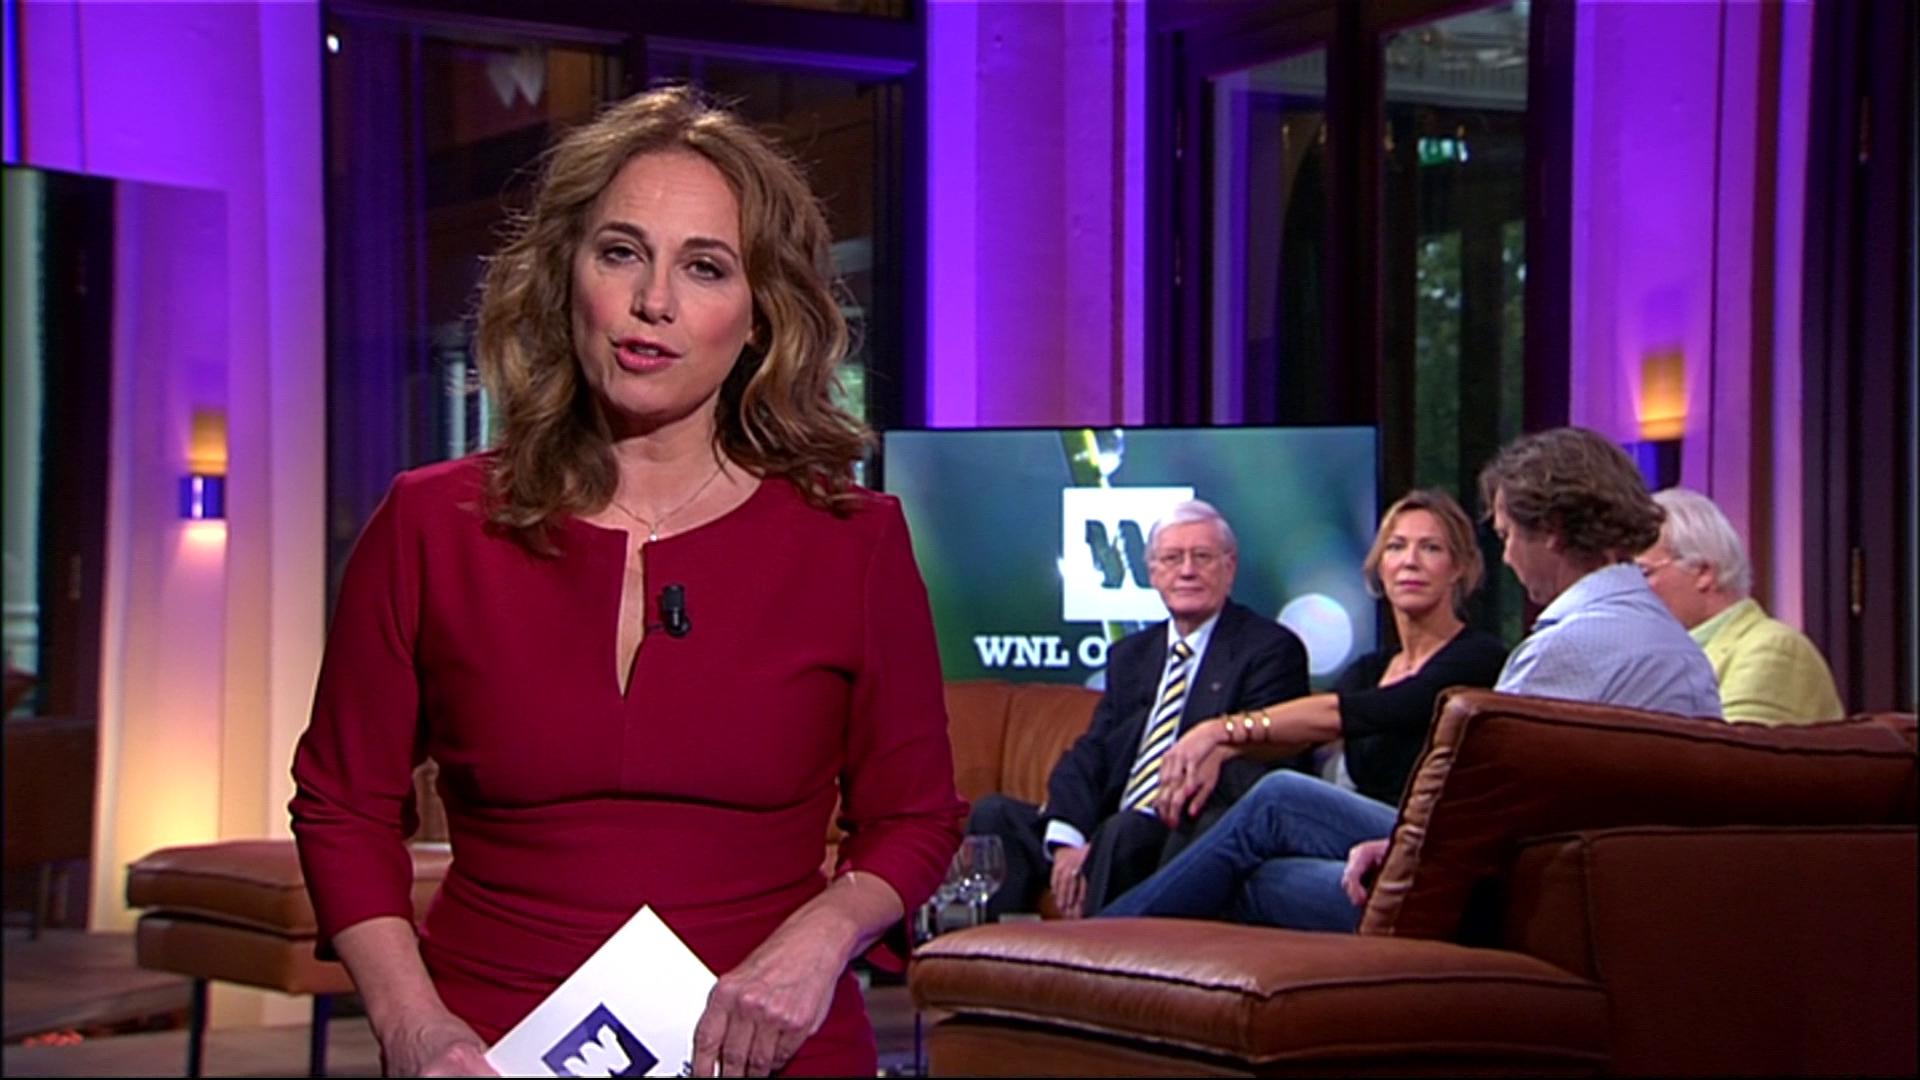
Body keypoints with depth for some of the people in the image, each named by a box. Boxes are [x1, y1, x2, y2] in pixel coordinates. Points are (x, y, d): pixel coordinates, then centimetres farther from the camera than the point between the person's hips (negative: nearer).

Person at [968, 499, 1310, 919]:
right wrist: (1067, 839, -14)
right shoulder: (1129, 655, 23)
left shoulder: (1271, 649, 2)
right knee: (995, 813, -15)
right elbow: (1090, 754, 11)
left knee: (1125, 833, -36)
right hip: (1108, 828, 6)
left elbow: (1251, 772, -10)